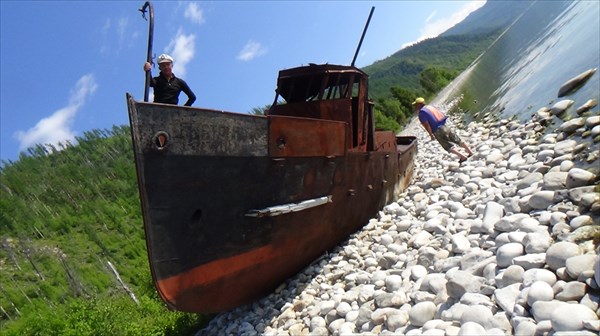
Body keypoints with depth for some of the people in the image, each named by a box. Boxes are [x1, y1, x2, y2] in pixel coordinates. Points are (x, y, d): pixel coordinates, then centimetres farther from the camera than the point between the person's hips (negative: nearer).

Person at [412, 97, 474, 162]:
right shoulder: (430, 107, 16)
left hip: (438, 131, -8)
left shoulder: (421, 112, -9)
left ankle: (462, 156, -6)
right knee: (458, 140, 16)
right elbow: (441, 115, 20)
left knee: (449, 146, 1)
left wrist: (431, 135, -8)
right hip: (445, 126, 8)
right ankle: (470, 152, 26)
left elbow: (427, 125, -16)